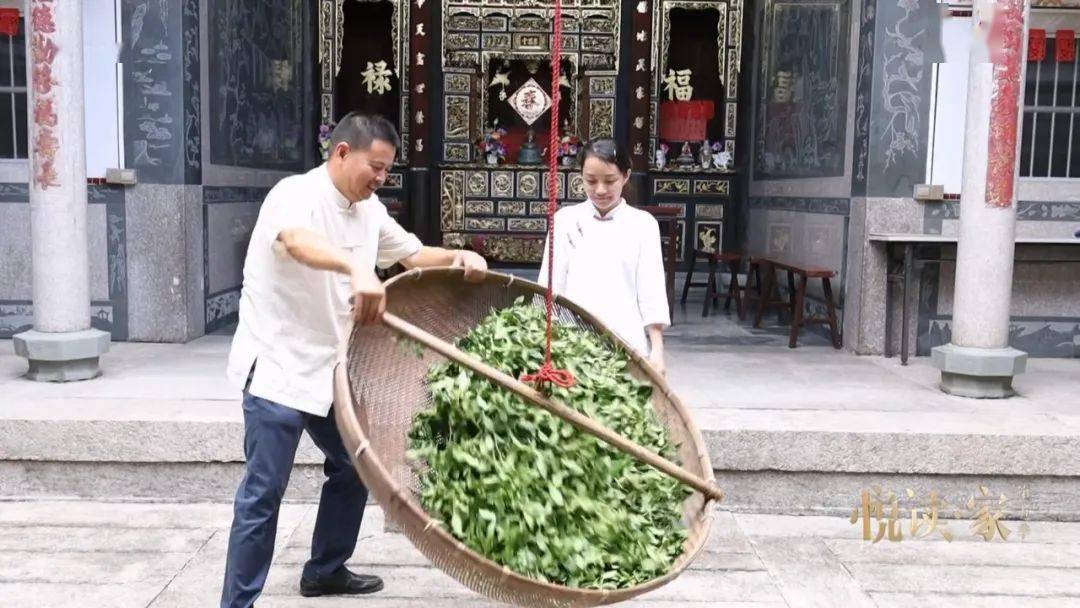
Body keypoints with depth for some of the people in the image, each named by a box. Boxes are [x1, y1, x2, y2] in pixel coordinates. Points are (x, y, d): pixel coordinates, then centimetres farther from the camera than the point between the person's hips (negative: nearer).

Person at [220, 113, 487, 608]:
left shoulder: (369, 210, 7)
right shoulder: (296, 194, -17)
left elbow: (414, 255, 15)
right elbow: (298, 241, -39)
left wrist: (458, 258, -6)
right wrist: (357, 268, -58)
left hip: (330, 368, 9)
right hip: (277, 367, -8)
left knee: (354, 467, 18)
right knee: (263, 494, -6)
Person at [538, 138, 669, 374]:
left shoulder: (643, 224, 3)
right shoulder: (565, 220, 4)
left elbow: (651, 288, 1)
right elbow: (550, 283, 5)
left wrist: (657, 349, -3)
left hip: (627, 343, 0)